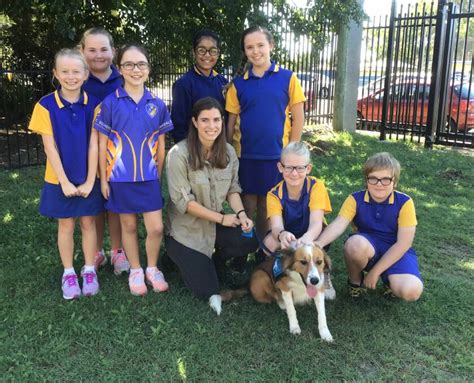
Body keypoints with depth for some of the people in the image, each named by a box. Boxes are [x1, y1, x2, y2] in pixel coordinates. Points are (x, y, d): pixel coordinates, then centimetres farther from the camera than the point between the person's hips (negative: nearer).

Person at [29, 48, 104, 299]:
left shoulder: (93, 105, -7)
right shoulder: (46, 105, -10)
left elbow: (93, 145, -8)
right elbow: (50, 147, -11)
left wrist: (89, 181, -11)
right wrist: (64, 182, -13)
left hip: (88, 179, 1)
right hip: (60, 180, -1)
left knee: (88, 223, 11)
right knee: (66, 225, 11)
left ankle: (89, 271, 26)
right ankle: (68, 273, 25)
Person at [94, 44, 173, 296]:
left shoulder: (157, 104, 0)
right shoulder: (110, 102, -6)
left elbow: (161, 145, 7)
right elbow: (102, 144, -2)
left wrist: (159, 175, 9)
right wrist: (103, 179, -2)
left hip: (149, 177, 1)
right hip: (120, 178, -1)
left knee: (156, 228, 0)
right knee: (128, 226, 12)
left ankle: (152, 269, 25)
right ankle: (135, 271, 30)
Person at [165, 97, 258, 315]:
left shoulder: (228, 152, -2)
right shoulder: (179, 154, -19)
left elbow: (232, 189, 4)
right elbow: (183, 201, -19)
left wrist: (241, 213, -17)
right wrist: (221, 218, -19)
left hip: (215, 224, 5)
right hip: (186, 230, -5)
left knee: (249, 241, -24)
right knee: (206, 289, -10)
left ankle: (211, 262, 8)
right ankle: (176, 252, 20)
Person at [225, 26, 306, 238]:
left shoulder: (287, 78, -2)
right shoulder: (238, 83, 2)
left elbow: (298, 118, 0)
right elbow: (231, 122, 5)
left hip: (276, 156, -1)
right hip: (246, 155, 1)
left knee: (268, 206, 12)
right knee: (247, 206, 9)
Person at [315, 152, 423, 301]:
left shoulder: (404, 203, -14)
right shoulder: (355, 199, -10)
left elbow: (403, 243, -15)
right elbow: (338, 224, -25)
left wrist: (375, 272, -18)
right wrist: (318, 244, -46)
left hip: (395, 252, -1)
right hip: (367, 248, 1)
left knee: (411, 291, -29)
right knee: (355, 243, -36)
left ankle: (389, 278, 8)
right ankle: (355, 280, -4)